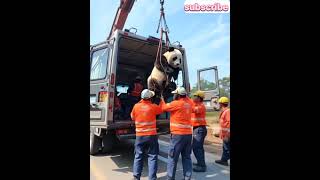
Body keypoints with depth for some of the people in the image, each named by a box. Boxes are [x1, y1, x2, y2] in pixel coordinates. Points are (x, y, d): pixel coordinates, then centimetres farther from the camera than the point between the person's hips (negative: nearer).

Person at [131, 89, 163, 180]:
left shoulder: (136, 106, -7)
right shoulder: (153, 107, -10)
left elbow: (132, 117, 10)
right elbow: (162, 109, 10)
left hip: (139, 136, 2)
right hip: (151, 135, -1)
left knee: (138, 156, 16)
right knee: (152, 157, 9)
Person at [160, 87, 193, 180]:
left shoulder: (176, 103, -12)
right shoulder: (189, 103, 5)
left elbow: (163, 107, 1)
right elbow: (186, 97, 29)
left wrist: (162, 99, 16)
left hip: (178, 134, -6)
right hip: (188, 134, 7)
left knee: (172, 157, 6)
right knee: (187, 157, 15)